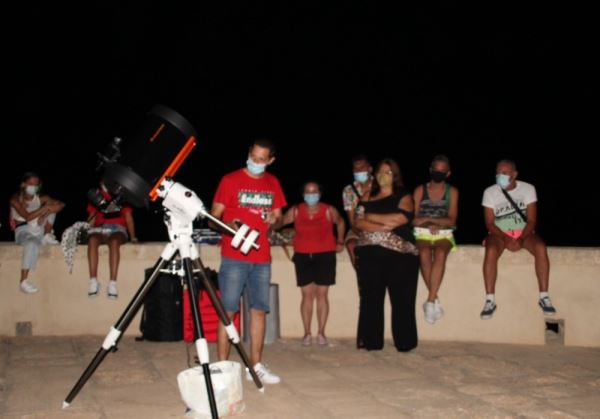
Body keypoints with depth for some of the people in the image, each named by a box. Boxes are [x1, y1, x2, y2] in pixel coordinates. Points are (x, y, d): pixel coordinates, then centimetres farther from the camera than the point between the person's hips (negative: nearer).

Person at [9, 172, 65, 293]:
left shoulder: (41, 198, 6)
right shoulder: (15, 200, -5)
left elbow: (61, 204, -7)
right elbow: (28, 216, -20)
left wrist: (45, 214, -21)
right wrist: (45, 208, -18)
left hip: (39, 230, 5)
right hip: (23, 231, -5)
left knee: (50, 204, -6)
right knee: (32, 244, -41)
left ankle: (47, 236, -5)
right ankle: (23, 282, -43)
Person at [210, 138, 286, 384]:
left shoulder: (273, 184, 11)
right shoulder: (230, 180, -2)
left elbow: (278, 216, 19)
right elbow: (214, 216, -1)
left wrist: (274, 220, -5)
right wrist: (229, 225, -22)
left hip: (262, 257, 4)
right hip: (233, 256, -4)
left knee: (259, 309, 7)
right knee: (228, 310, -3)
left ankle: (256, 366, 16)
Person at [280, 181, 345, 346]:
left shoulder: (329, 211, -1)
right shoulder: (295, 211, 0)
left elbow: (340, 223, 17)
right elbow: (281, 222, -6)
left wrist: (340, 242, 15)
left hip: (325, 255, 0)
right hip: (303, 256, 1)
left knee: (322, 294, 0)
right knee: (307, 295, 0)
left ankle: (321, 333, 7)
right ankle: (307, 333, 7)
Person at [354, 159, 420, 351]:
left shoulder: (404, 196, 10)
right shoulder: (368, 198, 17)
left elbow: (401, 217, -9)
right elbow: (359, 222, 3)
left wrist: (371, 216, -1)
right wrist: (385, 226, -11)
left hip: (400, 254, -2)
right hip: (370, 254, 3)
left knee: (402, 299, -5)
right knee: (371, 299, -1)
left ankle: (404, 342, 2)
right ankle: (372, 342, 5)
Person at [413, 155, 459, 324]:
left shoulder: (452, 192, 9)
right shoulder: (420, 190, 10)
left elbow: (451, 221, 0)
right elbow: (413, 219, 4)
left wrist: (427, 219, -10)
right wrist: (430, 224, -11)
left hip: (444, 235, 0)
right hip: (422, 234, 0)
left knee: (440, 253, -34)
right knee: (424, 254, -34)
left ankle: (430, 301, -33)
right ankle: (435, 300, -25)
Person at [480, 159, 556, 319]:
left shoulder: (528, 189, -3)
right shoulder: (490, 192, -3)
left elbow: (532, 220, -6)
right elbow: (489, 223, -5)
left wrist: (521, 239, -22)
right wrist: (505, 239, -22)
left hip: (524, 232, 1)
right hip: (499, 233, -1)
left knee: (541, 248, -30)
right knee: (491, 251, -34)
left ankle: (544, 297, -22)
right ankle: (490, 300, -29)